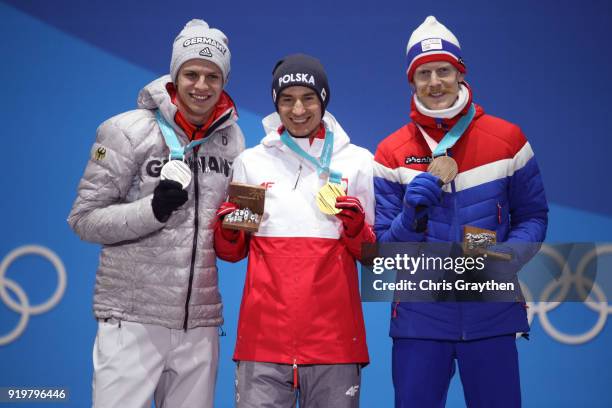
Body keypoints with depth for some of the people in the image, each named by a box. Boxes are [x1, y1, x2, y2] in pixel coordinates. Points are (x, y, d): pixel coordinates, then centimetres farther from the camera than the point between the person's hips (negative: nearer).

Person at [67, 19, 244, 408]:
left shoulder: (231, 138, 8)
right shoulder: (129, 130, -6)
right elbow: (84, 219, -6)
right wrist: (153, 209, -20)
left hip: (201, 323, 4)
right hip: (133, 318, -4)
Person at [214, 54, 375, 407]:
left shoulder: (359, 162, 6)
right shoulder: (250, 162, 10)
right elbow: (232, 252, 14)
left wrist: (356, 229, -12)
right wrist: (228, 230, -7)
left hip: (334, 336, 0)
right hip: (264, 334, 1)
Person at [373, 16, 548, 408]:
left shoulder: (507, 139, 2)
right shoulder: (391, 153, 0)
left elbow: (533, 217, 8)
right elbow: (383, 249, 0)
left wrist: (507, 255, -12)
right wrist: (412, 215, -20)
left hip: (492, 314, 1)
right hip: (420, 316, 0)